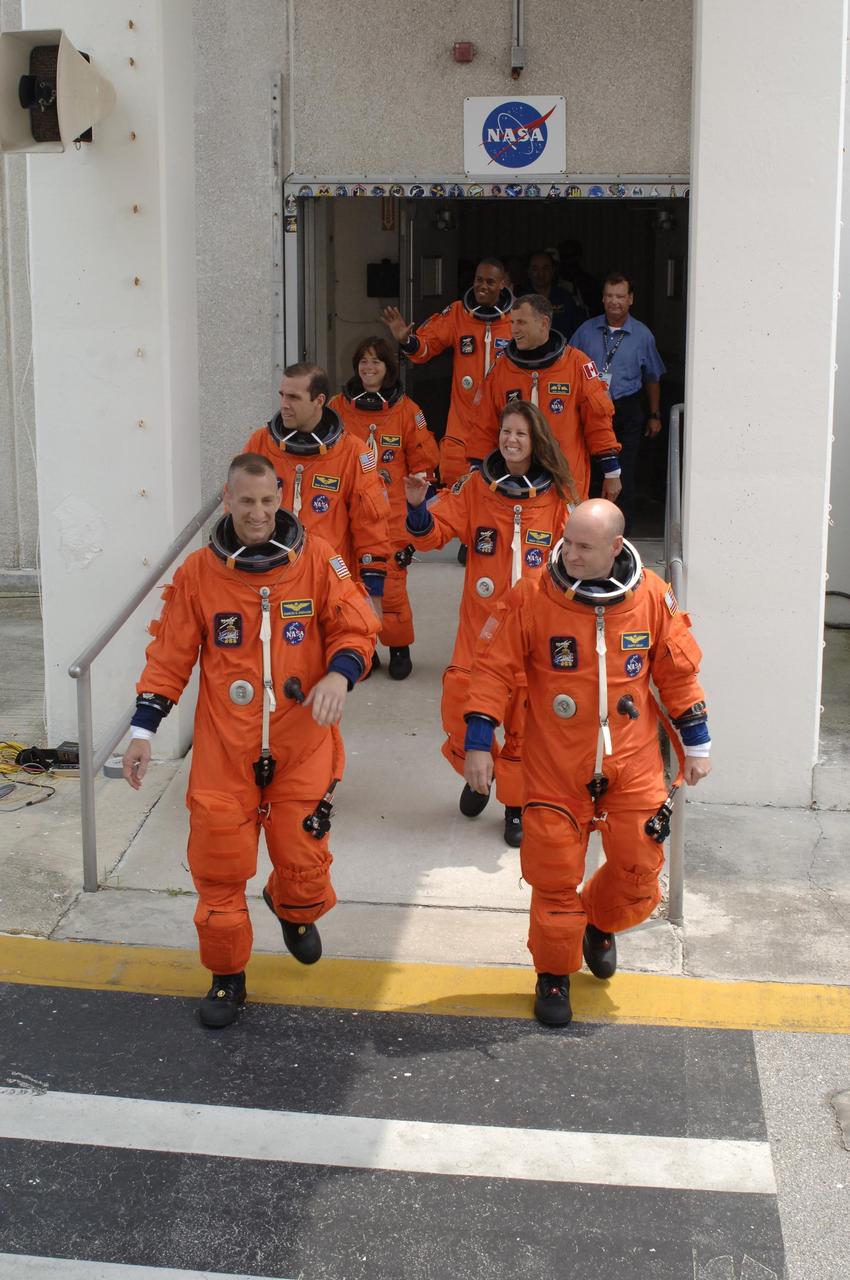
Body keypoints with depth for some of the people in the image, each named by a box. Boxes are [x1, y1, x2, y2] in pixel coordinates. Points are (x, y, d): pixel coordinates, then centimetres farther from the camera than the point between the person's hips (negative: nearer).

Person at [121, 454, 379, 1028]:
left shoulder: (318, 559, -4)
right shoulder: (199, 571, -1)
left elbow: (357, 629, -1)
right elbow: (171, 655, 3)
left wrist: (339, 674, -22)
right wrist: (143, 729, -1)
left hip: (302, 747, 0)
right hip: (224, 748, 0)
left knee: (303, 862, 5)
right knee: (219, 866, 2)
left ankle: (295, 911, 43)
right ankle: (227, 976, 23)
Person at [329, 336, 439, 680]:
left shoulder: (406, 410, 2)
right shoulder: (338, 407, 5)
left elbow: (423, 463, 8)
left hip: (392, 514, -2)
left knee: (391, 584, -6)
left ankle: (399, 648, 12)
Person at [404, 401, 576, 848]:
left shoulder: (556, 495, 0)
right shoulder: (475, 487, 0)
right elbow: (434, 531, -4)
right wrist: (418, 507, -24)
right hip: (480, 618, 0)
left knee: (525, 713, 4)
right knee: (459, 701, -5)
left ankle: (516, 804, 20)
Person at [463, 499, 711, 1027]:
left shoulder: (652, 596, -5)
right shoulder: (531, 599, -11)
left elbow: (678, 671, 6)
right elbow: (494, 668, -6)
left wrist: (697, 743, 9)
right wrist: (478, 742, -10)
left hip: (633, 766, 2)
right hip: (555, 769, -2)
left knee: (638, 869, 7)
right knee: (555, 877, 3)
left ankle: (599, 925, 40)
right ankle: (554, 974, 24)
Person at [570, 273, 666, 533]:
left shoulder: (642, 335, 4)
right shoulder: (586, 330, 6)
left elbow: (652, 378, 13)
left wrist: (654, 415, 13)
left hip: (627, 413, -1)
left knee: (624, 476, -3)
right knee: (589, 473, 5)